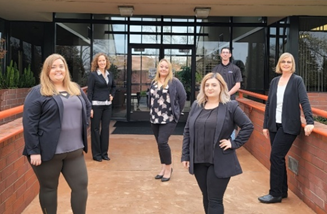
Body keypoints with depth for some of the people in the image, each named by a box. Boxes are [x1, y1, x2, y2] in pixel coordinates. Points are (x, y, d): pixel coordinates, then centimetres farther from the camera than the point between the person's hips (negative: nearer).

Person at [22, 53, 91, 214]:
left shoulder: (76, 89, 12)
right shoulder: (38, 92, -6)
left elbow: (87, 107, 28)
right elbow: (29, 123, -11)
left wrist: (83, 125, 13)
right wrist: (34, 151, -15)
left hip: (75, 150, 5)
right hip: (48, 151, -5)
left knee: (81, 185, 6)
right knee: (49, 188, 9)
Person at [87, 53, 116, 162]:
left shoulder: (110, 74, 8)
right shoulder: (93, 74, -7)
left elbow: (114, 86, 27)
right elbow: (89, 91, -9)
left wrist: (112, 95, 9)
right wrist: (89, 107, -14)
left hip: (107, 105, 5)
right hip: (96, 105, -5)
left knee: (105, 128, 9)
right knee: (95, 129, 3)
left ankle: (104, 153, 20)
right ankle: (96, 154, 13)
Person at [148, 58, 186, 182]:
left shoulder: (174, 82, -6)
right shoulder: (154, 82, 11)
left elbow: (183, 97, -5)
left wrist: (177, 112, -1)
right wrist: (153, 111, 13)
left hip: (169, 119, -6)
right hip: (155, 119, 6)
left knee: (162, 142, -15)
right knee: (159, 144, 9)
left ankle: (168, 168, 4)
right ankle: (163, 167, 23)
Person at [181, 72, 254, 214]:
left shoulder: (230, 106, -6)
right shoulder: (196, 105, 7)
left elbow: (248, 126, -3)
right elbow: (187, 131, 9)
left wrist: (234, 143, -9)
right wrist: (185, 155, 5)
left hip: (219, 162, -4)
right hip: (198, 160, 5)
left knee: (215, 200, 0)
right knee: (206, 197, 16)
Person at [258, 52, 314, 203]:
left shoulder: (297, 80, -4)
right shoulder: (274, 81, 10)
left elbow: (304, 101, -12)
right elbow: (268, 104, 11)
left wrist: (309, 121, -23)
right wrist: (265, 125, 9)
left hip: (289, 126, -5)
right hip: (275, 125, 5)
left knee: (275, 157, -9)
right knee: (278, 158, 9)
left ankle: (275, 194, 1)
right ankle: (282, 191, 21)